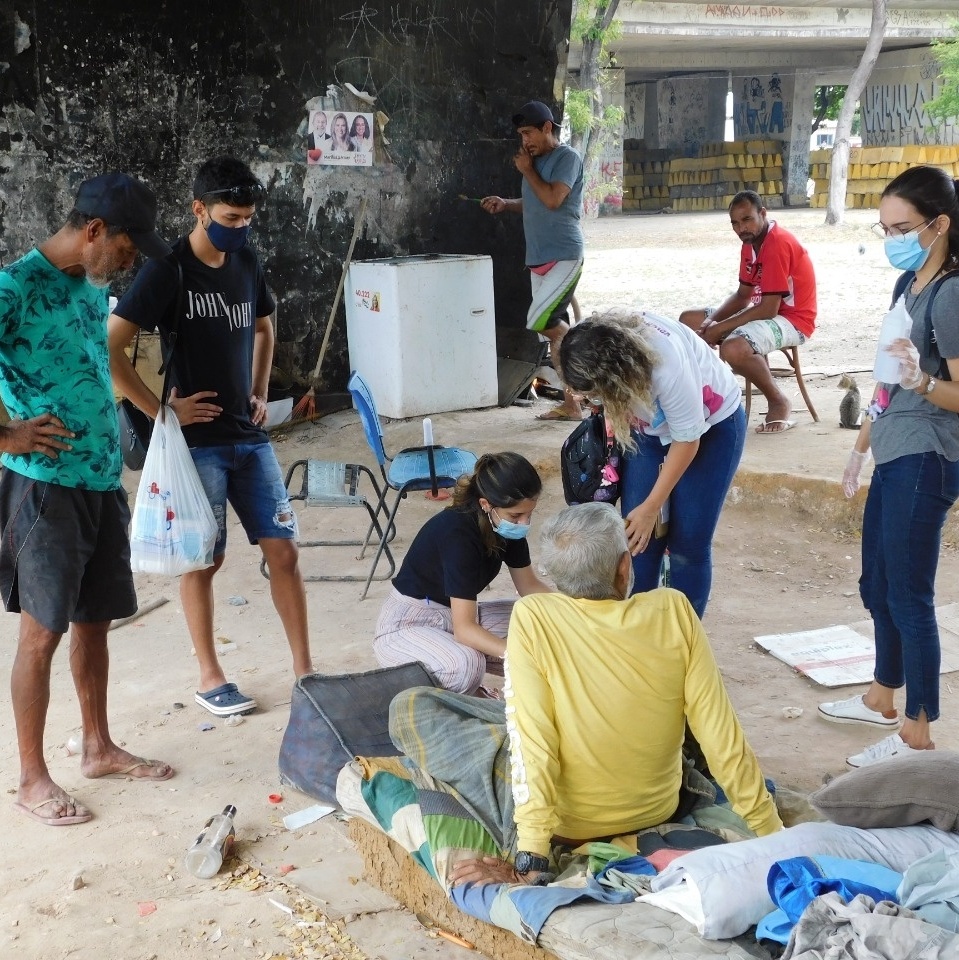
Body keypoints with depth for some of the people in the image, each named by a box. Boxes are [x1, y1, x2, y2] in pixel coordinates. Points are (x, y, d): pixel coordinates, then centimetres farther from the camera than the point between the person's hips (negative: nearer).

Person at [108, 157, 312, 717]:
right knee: (205, 560, 3)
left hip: (250, 437, 5)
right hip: (197, 441, -5)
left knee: (284, 549, 3)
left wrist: (261, 394, 13)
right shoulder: (167, 270, -12)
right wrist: (161, 409, -14)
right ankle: (210, 677, 18)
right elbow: (109, 350, -14)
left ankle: (305, 670, 13)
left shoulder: (247, 263, 6)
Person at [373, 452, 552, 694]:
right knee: (465, 666, -37)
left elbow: (530, 586, 5)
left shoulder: (507, 525, -9)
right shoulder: (457, 532, -31)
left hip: (460, 614, 8)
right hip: (409, 622, -8)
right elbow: (464, 628, -33)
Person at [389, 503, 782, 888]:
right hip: (659, 811, 5)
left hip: (566, 825, -4)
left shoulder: (532, 617, -24)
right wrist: (771, 831, -7)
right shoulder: (674, 610, -17)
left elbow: (533, 743, -27)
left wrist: (530, 859, -25)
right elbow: (722, 737, -15)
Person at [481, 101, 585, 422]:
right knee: (555, 329, 6)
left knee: (540, 321, -20)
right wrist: (505, 203, 11)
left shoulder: (567, 157, -8)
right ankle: (571, 403, 11)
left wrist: (527, 170, -7)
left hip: (563, 257, -8)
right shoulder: (535, 160, 16)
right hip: (538, 259, 8)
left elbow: (552, 200, -20)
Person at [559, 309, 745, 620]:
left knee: (688, 544, -5)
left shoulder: (668, 366, -41)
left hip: (713, 426, -4)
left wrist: (651, 508, -21)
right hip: (650, 426, 5)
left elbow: (687, 440, -26)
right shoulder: (595, 357, -26)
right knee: (638, 537, -3)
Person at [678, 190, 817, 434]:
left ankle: (778, 402, -13)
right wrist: (712, 321, -7)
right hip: (764, 311, 10)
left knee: (733, 348, -36)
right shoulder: (751, 243, 7)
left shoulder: (778, 244, -23)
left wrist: (720, 328, -22)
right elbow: (742, 295, 10)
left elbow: (769, 309, -26)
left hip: (792, 319, -10)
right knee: (689, 321, 5)